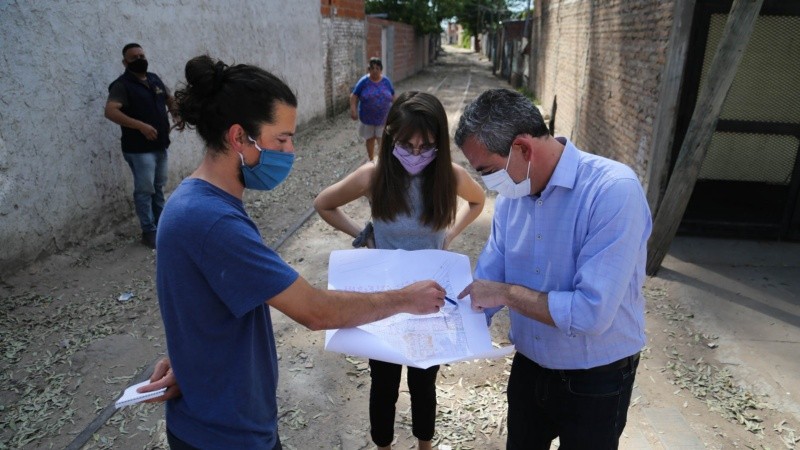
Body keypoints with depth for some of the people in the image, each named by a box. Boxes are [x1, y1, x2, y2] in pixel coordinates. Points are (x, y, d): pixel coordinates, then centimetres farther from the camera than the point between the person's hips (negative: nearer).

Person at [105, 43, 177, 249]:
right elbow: (110, 111, -25)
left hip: (160, 145, 7)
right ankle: (149, 232, 8)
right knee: (145, 190, -2)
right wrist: (140, 125, -34)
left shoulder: (154, 79, 10)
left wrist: (176, 114, 3)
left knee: (159, 188, 17)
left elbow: (169, 99, 24)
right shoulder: (122, 85, -13)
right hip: (139, 149, -7)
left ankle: (161, 225, 30)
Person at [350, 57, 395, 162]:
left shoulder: (386, 81, -3)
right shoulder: (363, 81, -10)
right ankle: (371, 160, 35)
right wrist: (353, 109, -20)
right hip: (367, 119, 0)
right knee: (370, 140, 16)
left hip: (383, 118, 0)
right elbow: (354, 96, -8)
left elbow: (392, 97, 8)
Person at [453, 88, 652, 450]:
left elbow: (592, 312, -32)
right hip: (528, 367, 5)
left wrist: (508, 293, -23)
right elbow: (483, 283, -1)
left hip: (594, 382, -5)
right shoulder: (512, 194, -6)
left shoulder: (614, 190, -27)